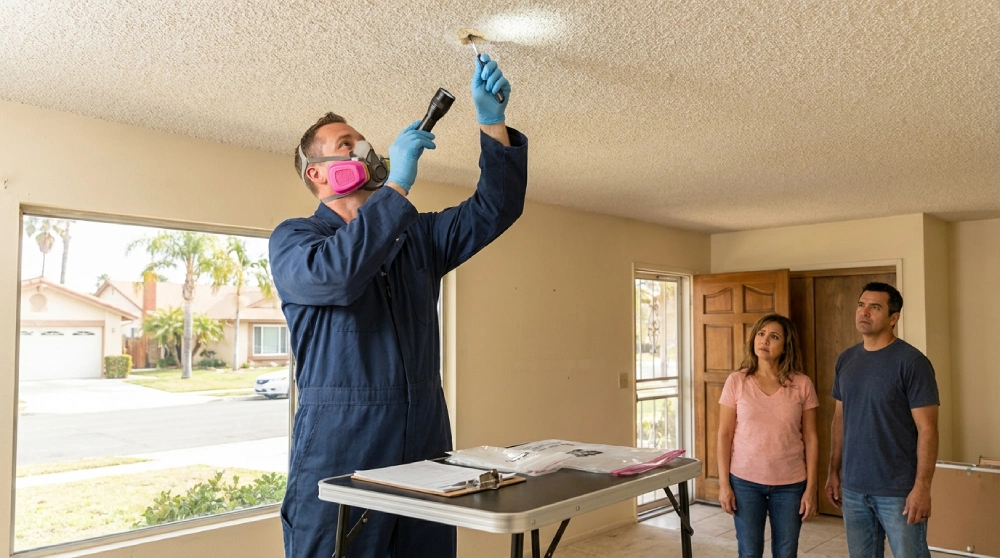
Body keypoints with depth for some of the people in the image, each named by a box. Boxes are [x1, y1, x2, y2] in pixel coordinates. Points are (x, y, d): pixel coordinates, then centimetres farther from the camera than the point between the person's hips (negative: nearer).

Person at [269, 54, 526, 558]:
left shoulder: (417, 235, 16)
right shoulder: (292, 238, 1)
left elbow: (493, 209, 7)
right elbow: (335, 274, -21)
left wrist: (492, 123, -5)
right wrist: (397, 185, -17)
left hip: (426, 442, 5)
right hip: (339, 451, -4)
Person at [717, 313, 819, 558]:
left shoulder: (802, 384, -4)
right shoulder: (736, 382, -5)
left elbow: (810, 438, 0)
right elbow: (725, 435, -2)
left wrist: (810, 488, -3)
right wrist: (724, 483, -5)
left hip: (790, 483, 1)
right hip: (745, 481, 0)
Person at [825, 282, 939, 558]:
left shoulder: (912, 362, -11)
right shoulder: (845, 360, 6)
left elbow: (927, 429, -13)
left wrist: (922, 486, -17)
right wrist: (834, 472, 10)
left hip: (898, 490, -5)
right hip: (853, 487, 5)